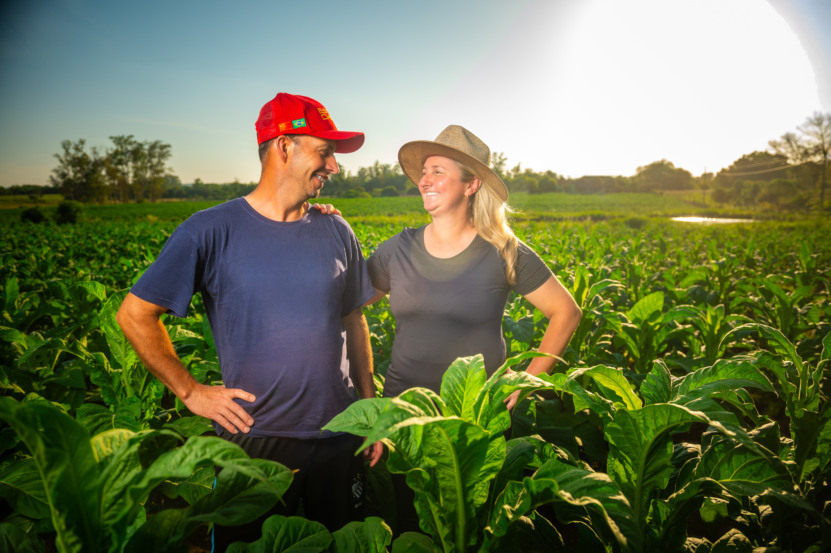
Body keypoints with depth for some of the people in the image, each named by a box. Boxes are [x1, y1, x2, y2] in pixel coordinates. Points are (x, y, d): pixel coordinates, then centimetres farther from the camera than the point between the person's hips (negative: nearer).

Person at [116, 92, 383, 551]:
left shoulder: (336, 233, 2)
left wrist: (371, 410, 9)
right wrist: (190, 392, -7)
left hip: (340, 439, 4)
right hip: (254, 441, -3)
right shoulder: (210, 231, -10)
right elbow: (134, 315, -4)